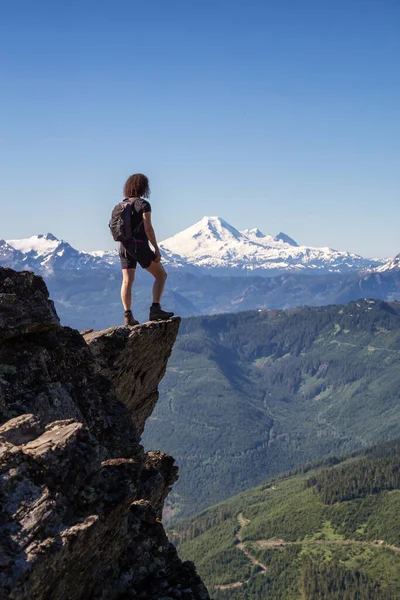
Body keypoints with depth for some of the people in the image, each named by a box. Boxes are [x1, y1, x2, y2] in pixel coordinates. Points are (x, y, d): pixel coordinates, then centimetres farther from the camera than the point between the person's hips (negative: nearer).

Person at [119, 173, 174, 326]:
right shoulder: (144, 204, -9)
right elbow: (148, 229, -16)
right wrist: (157, 249, -13)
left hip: (125, 246, 7)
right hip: (140, 246, -7)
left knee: (127, 281, 3)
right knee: (161, 275, 4)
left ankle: (128, 316, -5)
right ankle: (155, 309, -6)